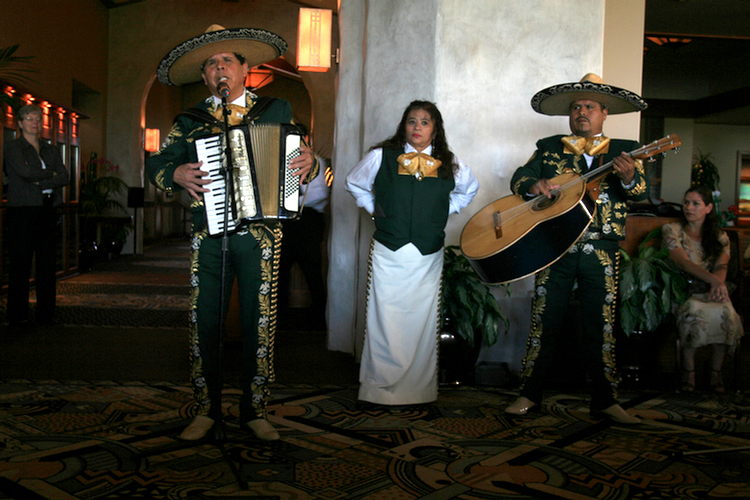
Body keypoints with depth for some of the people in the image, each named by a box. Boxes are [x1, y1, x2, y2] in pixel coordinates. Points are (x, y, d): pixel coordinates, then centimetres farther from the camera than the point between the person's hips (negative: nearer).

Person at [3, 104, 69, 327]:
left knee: (47, 262, 3)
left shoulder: (50, 150, 18)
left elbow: (64, 177, 5)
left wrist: (40, 182, -8)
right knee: (20, 263, -3)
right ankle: (17, 315, 3)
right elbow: (25, 171, -14)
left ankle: (45, 313, 9)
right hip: (22, 210, -5)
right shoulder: (13, 148, 3)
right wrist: (50, 173, -1)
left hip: (47, 210, 5)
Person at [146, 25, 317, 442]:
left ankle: (255, 411, 16)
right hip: (208, 238, 1)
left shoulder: (277, 112, 10)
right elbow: (156, 164, 12)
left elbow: (303, 156, 13)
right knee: (204, 324, 3)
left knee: (260, 325, 3)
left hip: (260, 238, -1)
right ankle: (207, 410, 18)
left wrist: (309, 164, -10)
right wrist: (176, 175, -9)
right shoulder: (190, 122, 12)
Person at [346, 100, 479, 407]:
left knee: (422, 322, 4)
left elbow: (469, 190, 25)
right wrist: (374, 209, 8)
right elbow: (354, 184, 18)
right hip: (388, 254, -1)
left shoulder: (449, 165, 5)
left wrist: (443, 212, 12)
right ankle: (382, 390, 10)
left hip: (428, 256, 1)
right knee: (386, 322, -2)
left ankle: (419, 390, 15)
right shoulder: (381, 157, 1)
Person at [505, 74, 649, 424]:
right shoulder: (549, 148, 13)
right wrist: (535, 185, -16)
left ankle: (604, 400, 14)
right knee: (545, 322, 3)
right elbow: (519, 178, 7)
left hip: (601, 252, 0)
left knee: (601, 326, 3)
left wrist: (629, 177, -26)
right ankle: (530, 394, 12)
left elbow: (642, 192, -3)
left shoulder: (624, 151, 9)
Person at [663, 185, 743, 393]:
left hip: (711, 291, 3)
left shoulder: (720, 237, 15)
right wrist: (712, 279, -26)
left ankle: (716, 371, -18)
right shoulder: (671, 230, 4)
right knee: (693, 311, -37)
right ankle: (688, 370, -23)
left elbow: (722, 267, -1)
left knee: (726, 312, -32)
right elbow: (684, 262, -10)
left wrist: (718, 284, -26)